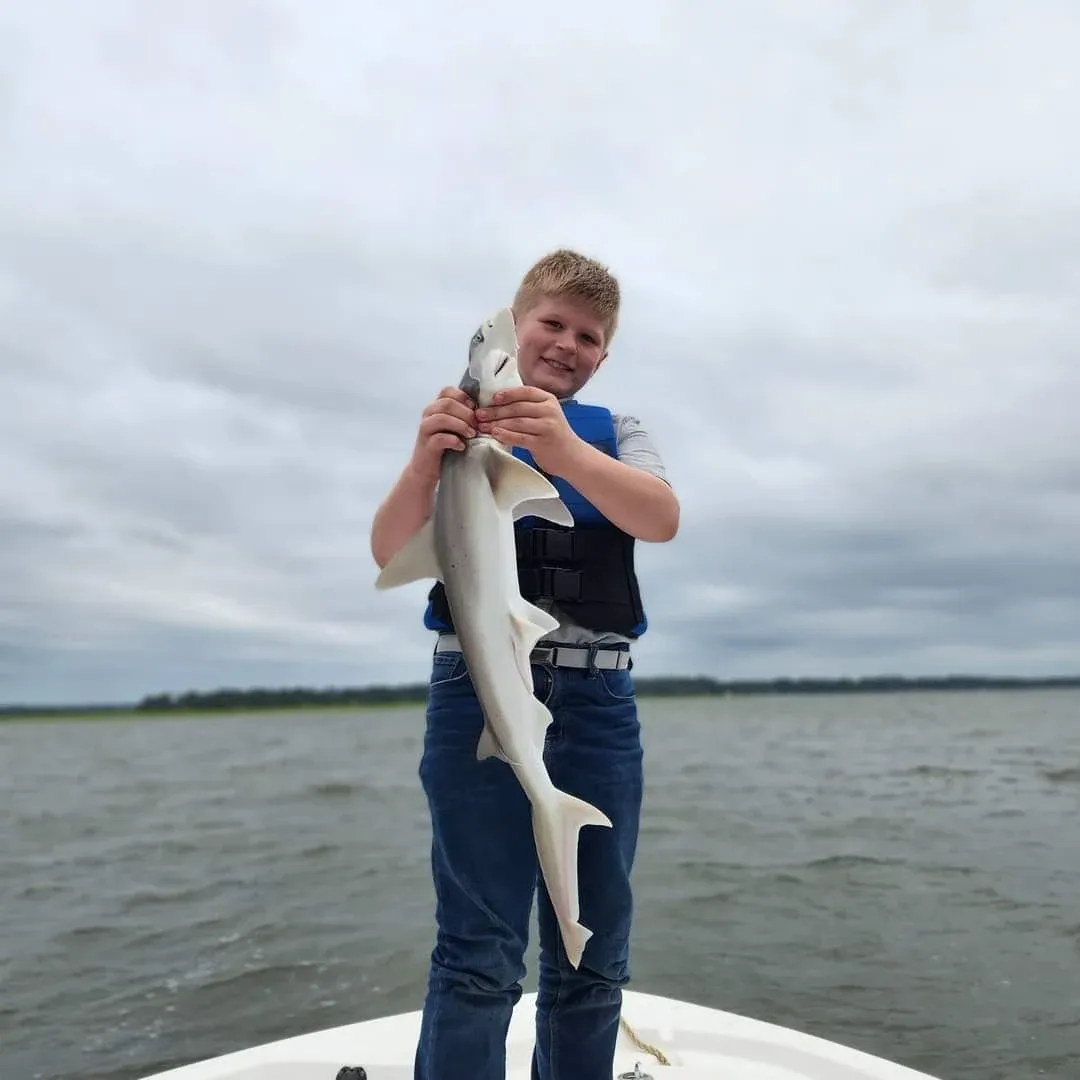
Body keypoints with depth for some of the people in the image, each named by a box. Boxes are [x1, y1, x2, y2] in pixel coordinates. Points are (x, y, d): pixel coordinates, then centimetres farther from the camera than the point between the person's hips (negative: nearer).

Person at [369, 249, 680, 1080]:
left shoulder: (616, 432, 14)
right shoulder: (463, 424, 8)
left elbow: (662, 519, -9)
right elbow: (391, 554, -5)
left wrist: (564, 450, -27)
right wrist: (425, 461, -25)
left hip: (599, 700, 3)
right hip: (480, 691, -2)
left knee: (594, 957, 9)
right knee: (479, 956, -3)